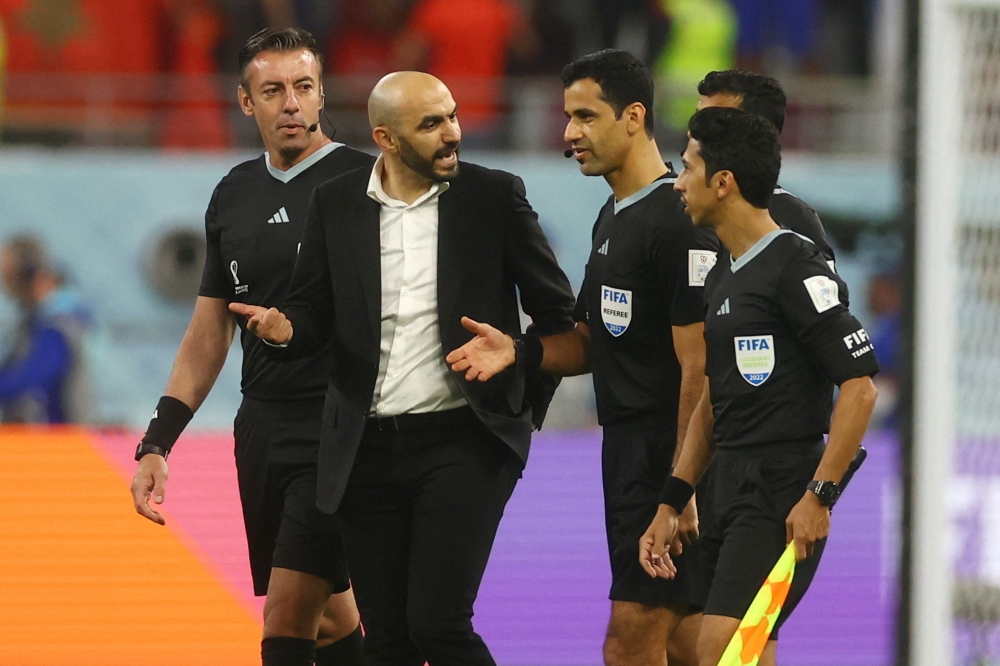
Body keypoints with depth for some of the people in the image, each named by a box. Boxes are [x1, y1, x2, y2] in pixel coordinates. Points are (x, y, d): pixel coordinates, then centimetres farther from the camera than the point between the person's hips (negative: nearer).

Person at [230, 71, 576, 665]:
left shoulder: (494, 196, -1)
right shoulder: (336, 204, 5)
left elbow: (556, 311, 6)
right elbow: (314, 311, 9)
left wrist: (524, 405, 4)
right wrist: (285, 328, -14)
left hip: (463, 443, -3)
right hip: (369, 450, 3)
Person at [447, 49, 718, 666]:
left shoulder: (679, 222, -15)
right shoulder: (614, 217, 16)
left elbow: (698, 366, -19)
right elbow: (592, 342, 23)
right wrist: (518, 352, 3)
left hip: (671, 461, -10)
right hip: (627, 454, 10)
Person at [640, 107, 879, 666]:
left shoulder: (796, 268, -11)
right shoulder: (723, 279, 17)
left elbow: (860, 385, -15)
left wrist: (820, 494, -20)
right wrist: (672, 503, 18)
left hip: (784, 500, -9)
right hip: (730, 492, 9)